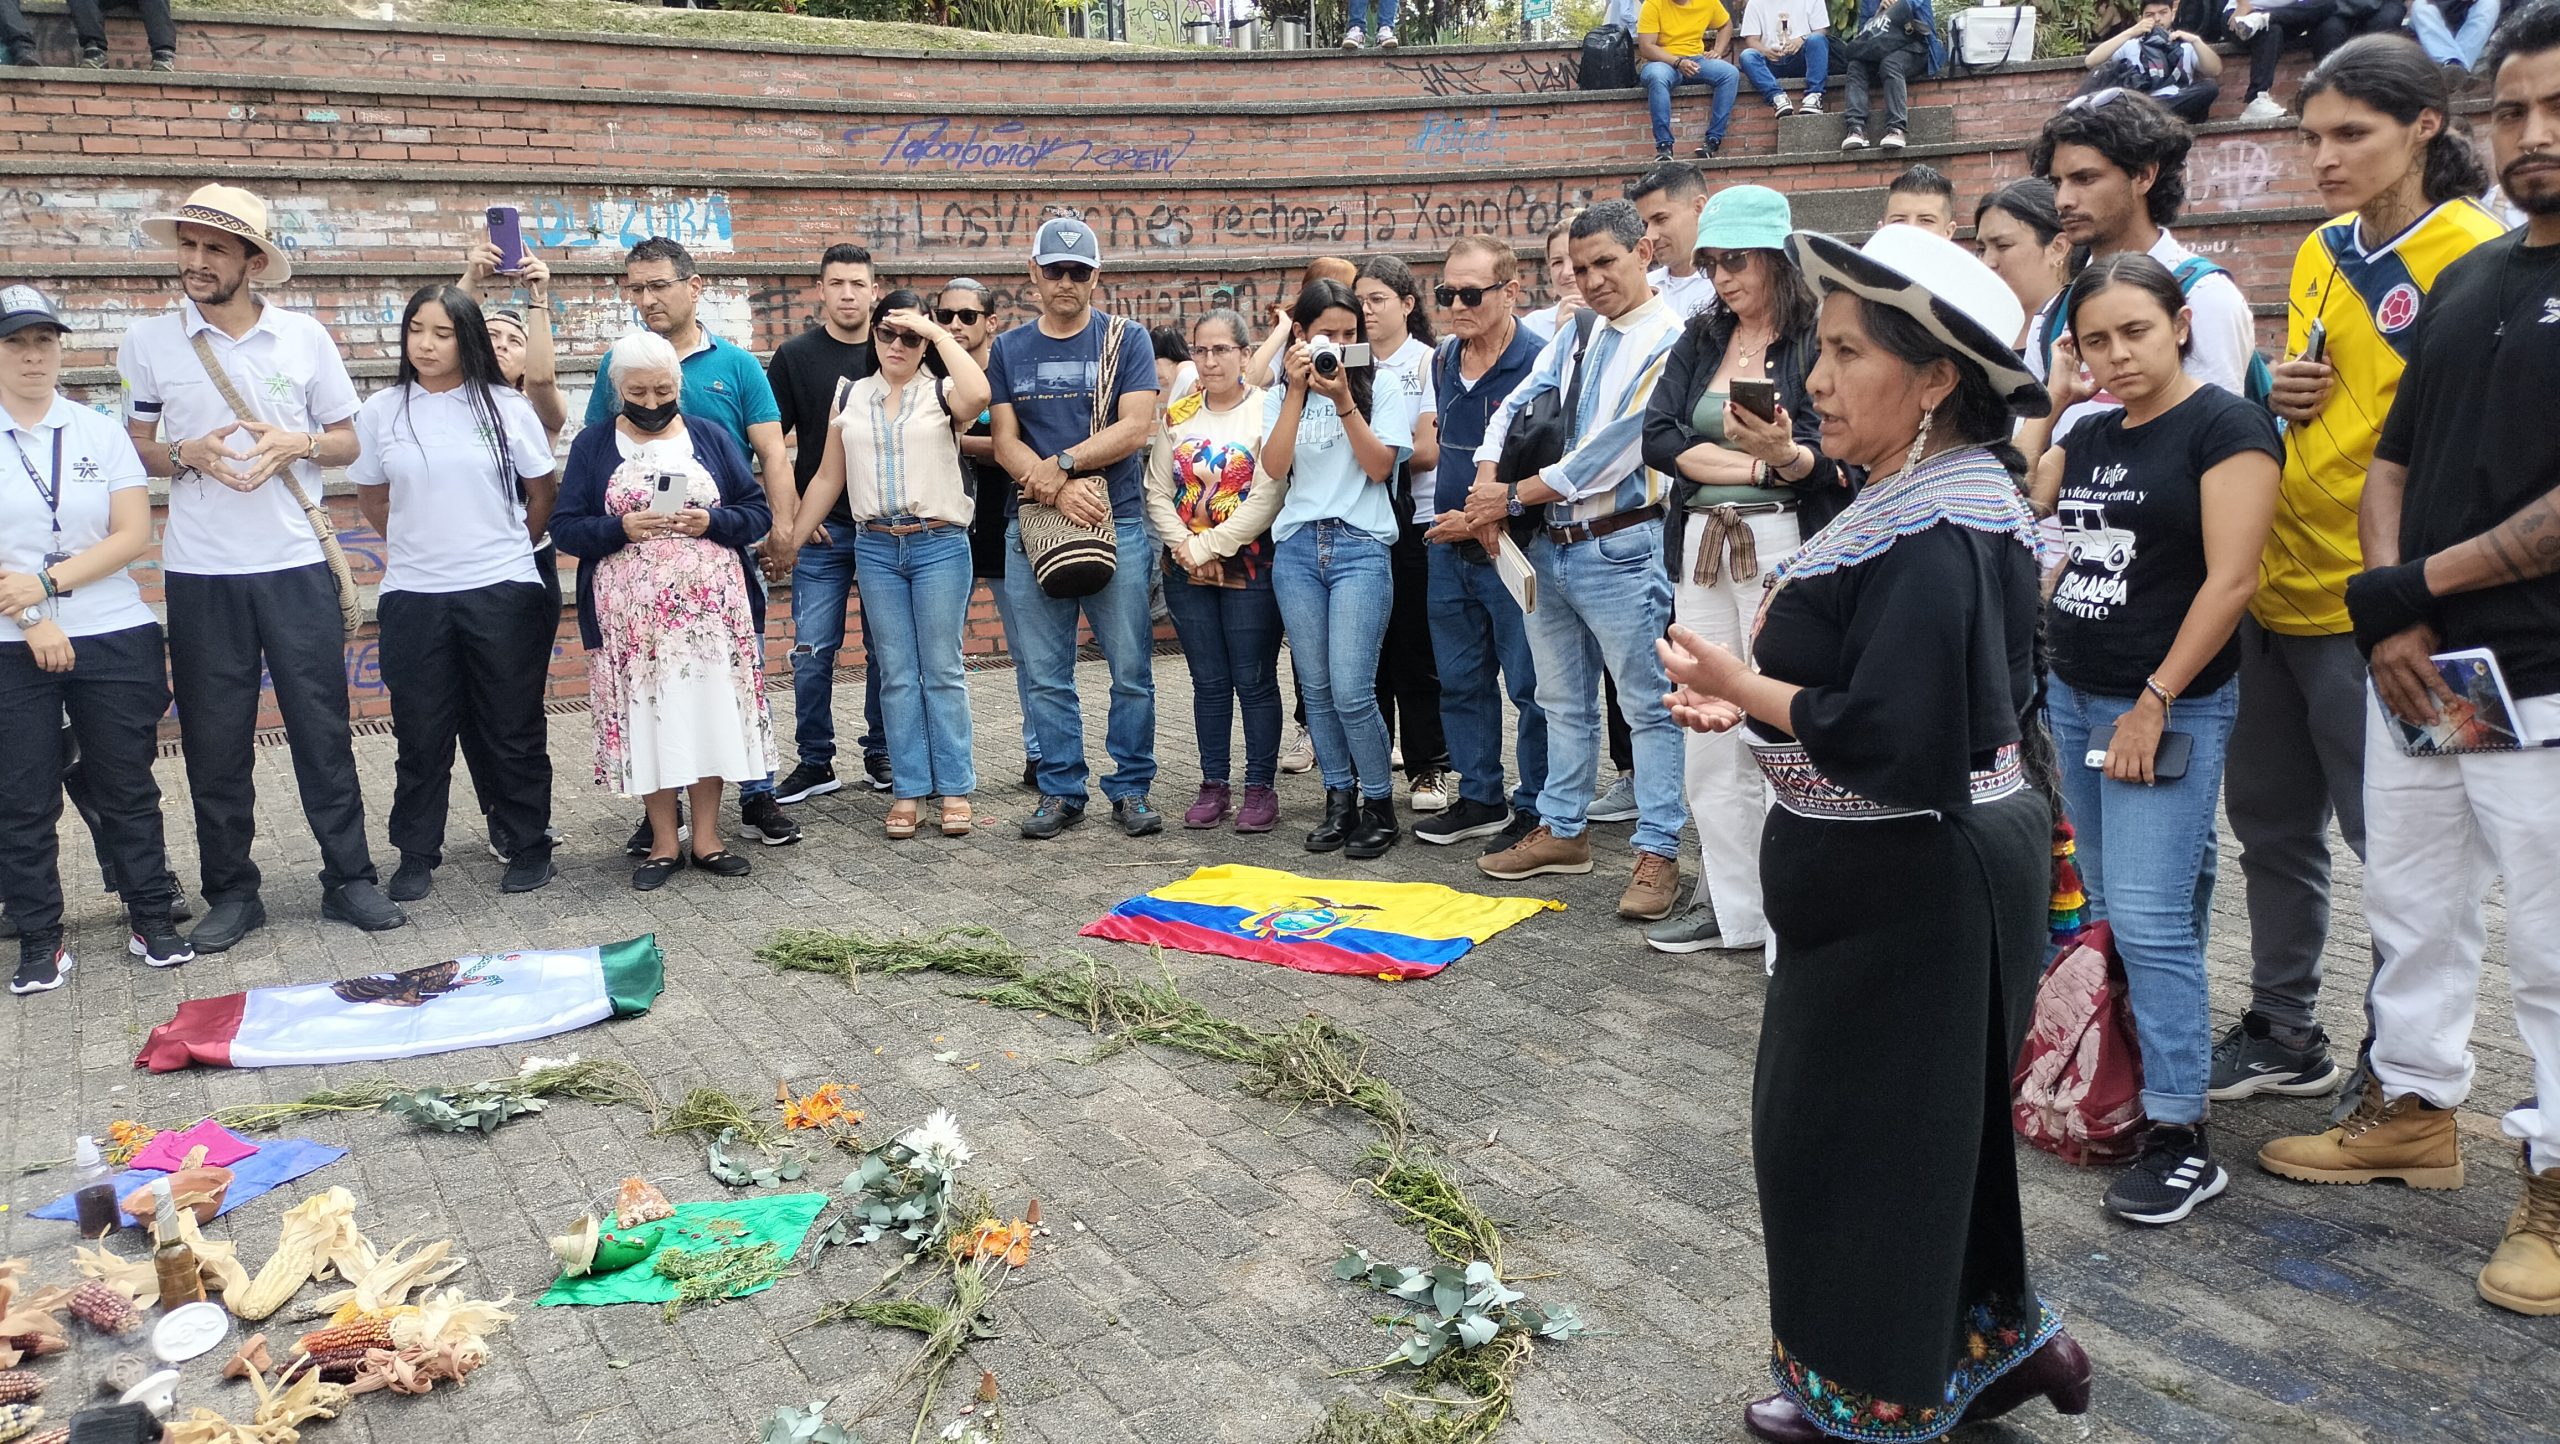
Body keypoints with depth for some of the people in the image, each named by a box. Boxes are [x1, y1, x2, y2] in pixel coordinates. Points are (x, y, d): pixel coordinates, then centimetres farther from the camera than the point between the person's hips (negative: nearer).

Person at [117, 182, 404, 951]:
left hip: (296, 566, 0)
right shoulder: (148, 341, 2)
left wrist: (298, 442, -13)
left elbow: (347, 441, 8)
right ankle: (230, 892, 18)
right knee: (214, 740, 6)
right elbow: (135, 451, 8)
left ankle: (349, 878, 14)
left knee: (323, 726, 4)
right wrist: (187, 454, -13)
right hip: (200, 575, 0)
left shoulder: (304, 336, 3)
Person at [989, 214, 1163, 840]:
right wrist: (1060, 491, -13)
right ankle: (1061, 791, 15)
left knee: (1131, 669, -1)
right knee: (1046, 674, 5)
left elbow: (1135, 428, -6)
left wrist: (1057, 465, -12)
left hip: (1119, 523, -2)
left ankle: (1132, 788, 11)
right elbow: (1005, 441, 4)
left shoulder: (1126, 339, 5)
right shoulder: (1008, 350, 12)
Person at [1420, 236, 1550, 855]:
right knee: (1461, 681, 15)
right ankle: (1480, 800, 27)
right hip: (1448, 547, 8)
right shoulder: (1443, 360, 8)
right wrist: (1447, 515, 14)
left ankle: (1535, 810, 13)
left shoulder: (1538, 364, -15)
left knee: (1530, 687, 1)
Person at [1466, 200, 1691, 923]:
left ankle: (1658, 853, 4)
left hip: (1620, 550, -8)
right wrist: (1487, 491, -7)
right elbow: (1514, 409, 10)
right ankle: (1562, 832, 29)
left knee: (1649, 703, -2)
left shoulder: (1669, 341, -11)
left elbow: (1613, 450, -17)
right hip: (1549, 544, 8)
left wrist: (1514, 497, -11)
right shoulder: (1573, 335, 12)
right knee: (1563, 700, 17)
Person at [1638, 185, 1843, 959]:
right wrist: (1752, 466, -8)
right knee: (1707, 735, 8)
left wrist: (1785, 453, -32)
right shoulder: (1700, 339, 14)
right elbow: (1657, 436, 2)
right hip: (1701, 548, 6)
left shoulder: (1819, 341, -3)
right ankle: (1730, 904, 19)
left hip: (1783, 546, -6)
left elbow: (1830, 464, -12)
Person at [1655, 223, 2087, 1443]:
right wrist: (1758, 695, 1)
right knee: (1931, 1121, 22)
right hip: (1918, 865, 10)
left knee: (1855, 1124, 6)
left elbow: (1892, 736, -29)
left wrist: (1749, 691, -17)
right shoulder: (1928, 499, 8)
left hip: (1914, 878, -10)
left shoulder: (1930, 535, -24)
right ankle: (2000, 1340, 37)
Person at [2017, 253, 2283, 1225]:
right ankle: (2117, 1084, 23)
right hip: (2073, 696, 8)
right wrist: (2045, 403, 8)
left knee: (2151, 920, -10)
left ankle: (2182, 1140, -3)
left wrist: (2155, 703, -16)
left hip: (2168, 711, -7)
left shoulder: (2225, 427, -9)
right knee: (2108, 912, 12)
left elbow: (2230, 578, -15)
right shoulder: (2090, 438, 13)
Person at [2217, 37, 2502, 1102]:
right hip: (2280, 586, 7)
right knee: (2272, 821, 15)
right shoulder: (2320, 252, 11)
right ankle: (2284, 1035, 31)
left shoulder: (2472, 255, -11)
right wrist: (2282, 400, 1)